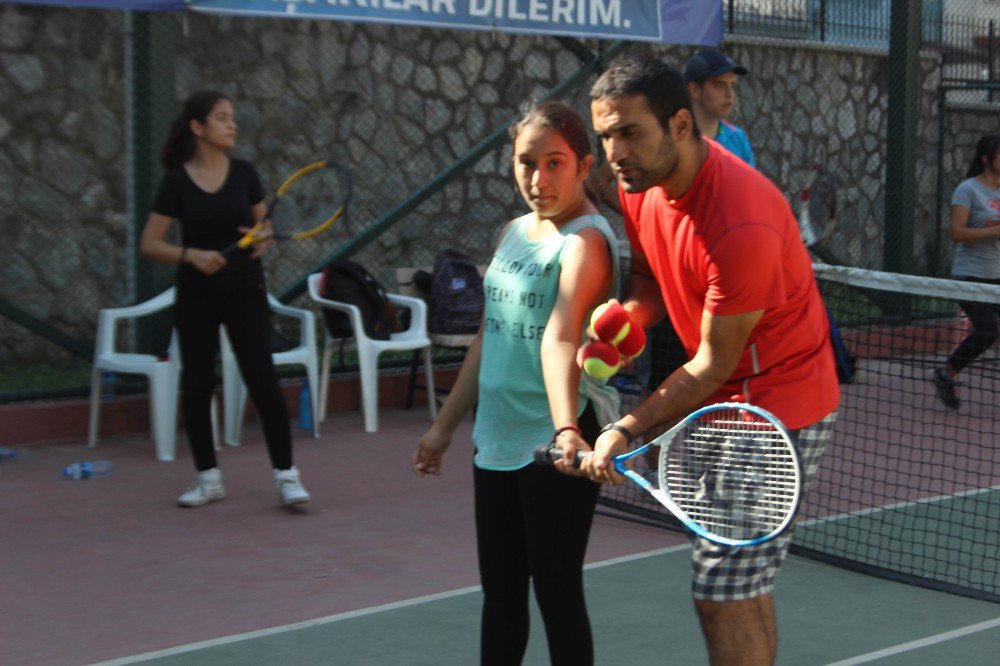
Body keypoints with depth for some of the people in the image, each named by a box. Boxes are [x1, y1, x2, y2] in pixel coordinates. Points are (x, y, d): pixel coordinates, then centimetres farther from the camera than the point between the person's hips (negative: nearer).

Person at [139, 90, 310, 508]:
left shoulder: (243, 173, 1)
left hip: (245, 290, 0)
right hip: (196, 296, 0)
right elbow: (149, 244, -5)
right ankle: (208, 477, 20)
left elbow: (264, 222, 13)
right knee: (196, 384, 5)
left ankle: (285, 474, -4)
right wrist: (192, 255, -21)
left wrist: (262, 238, -10)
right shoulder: (176, 182, -4)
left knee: (262, 377, -10)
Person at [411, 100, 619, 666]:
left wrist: (566, 429, -47)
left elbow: (560, 338, -33)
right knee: (500, 594, 16)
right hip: (496, 439, 8)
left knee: (557, 596, 2)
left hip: (555, 447, -8)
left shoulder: (586, 242, -16)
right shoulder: (515, 232, 10)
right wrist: (447, 425, 22)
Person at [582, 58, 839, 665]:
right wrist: (629, 320, -11)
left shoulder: (742, 227, -31)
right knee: (744, 590, 19)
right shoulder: (640, 182, -5)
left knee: (723, 599, -9)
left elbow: (714, 366, -23)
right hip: (723, 403, 9)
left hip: (776, 408, -9)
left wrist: (625, 431, -25)